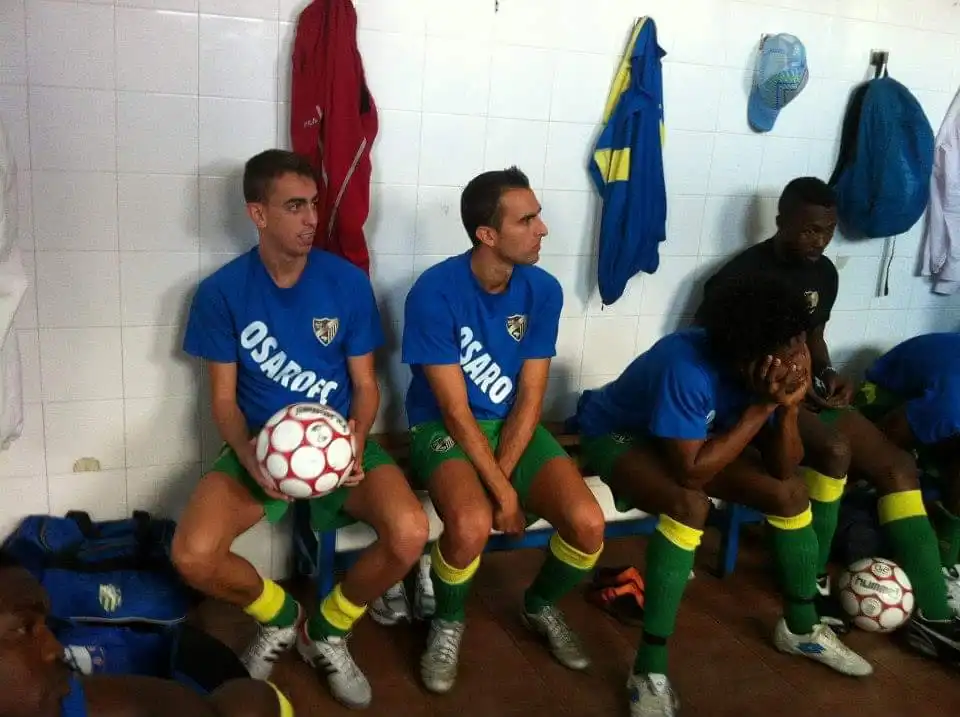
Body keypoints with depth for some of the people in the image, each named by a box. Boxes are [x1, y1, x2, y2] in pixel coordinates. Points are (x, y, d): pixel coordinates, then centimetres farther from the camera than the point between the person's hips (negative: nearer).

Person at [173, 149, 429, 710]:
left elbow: (365, 385, 1)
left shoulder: (348, 283, -5)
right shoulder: (222, 291, -6)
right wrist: (248, 454, -22)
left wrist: (356, 440, -20)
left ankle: (329, 629, 6)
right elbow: (224, 398, -1)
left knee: (410, 534, -26)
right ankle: (280, 615, 11)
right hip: (261, 446, 0)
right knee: (193, 557, -25)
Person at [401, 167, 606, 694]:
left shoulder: (543, 290, -6)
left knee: (587, 524, -18)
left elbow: (529, 399, -5)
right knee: (470, 525, -34)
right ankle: (448, 622, 1)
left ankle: (541, 606, 16)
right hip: (444, 427, -4)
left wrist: (502, 475, -17)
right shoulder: (435, 292, -19)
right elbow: (456, 409, -19)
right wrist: (502, 491, -20)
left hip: (512, 425, 4)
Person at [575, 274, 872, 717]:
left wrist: (788, 406, -30)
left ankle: (801, 629, 19)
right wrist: (763, 406, -36)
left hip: (696, 438, 7)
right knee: (690, 505, -34)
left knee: (791, 492, -5)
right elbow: (692, 471, -37)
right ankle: (649, 672, -23)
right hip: (616, 435, -6)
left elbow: (783, 469, -13)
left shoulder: (776, 368, -17)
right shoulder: (686, 366, -38)